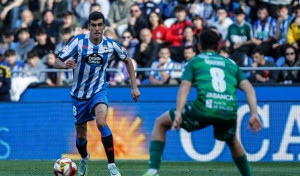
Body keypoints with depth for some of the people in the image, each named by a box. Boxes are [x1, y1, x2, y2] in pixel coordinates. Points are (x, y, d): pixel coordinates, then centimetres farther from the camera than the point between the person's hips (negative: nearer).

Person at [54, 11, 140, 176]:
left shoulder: (110, 45, -10)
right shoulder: (78, 42, -16)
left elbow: (127, 60, 9)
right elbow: (57, 62, -17)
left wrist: (134, 86, 6)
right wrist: (65, 65, -42)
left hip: (99, 91, -1)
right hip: (79, 94, 1)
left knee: (101, 122, -29)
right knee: (81, 136, 11)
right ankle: (84, 158, 46)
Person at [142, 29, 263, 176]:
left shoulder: (194, 62, 19)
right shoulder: (231, 64, 28)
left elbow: (184, 87, 1)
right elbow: (249, 89, 14)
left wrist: (178, 114, -10)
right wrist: (254, 114, 7)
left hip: (203, 108, -3)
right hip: (229, 113, 3)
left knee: (160, 123, 17)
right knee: (232, 141, 39)